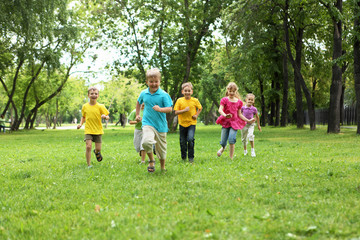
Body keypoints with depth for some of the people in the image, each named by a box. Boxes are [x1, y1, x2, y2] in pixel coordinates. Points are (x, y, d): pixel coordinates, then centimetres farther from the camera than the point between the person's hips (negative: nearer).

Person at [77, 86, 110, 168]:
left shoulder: (100, 106, -5)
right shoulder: (85, 106, 2)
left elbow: (107, 117, -2)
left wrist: (105, 117, -25)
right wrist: (81, 124, 1)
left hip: (98, 131, 0)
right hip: (88, 131, 0)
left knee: (98, 148, 5)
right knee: (88, 147, -16)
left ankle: (96, 152, 44)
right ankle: (89, 165, -5)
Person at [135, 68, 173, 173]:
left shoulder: (164, 95, -8)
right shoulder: (143, 93, 3)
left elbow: (170, 109, -14)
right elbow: (139, 102, 26)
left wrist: (160, 109, -32)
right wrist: (137, 115, 23)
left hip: (161, 125, -1)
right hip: (148, 123, 1)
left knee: (161, 148, 11)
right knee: (146, 141, -28)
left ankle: (162, 167, 35)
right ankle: (151, 160, -2)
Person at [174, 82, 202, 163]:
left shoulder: (195, 100, -3)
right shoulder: (179, 100, -5)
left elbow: (200, 108, 14)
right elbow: (176, 112, -6)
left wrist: (196, 115, -2)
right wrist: (184, 110, -20)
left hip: (192, 123, -1)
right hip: (182, 123, 1)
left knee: (190, 139, -20)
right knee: (183, 141, 8)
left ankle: (191, 157, -5)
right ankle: (183, 157, 30)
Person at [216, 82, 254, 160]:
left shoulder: (239, 102, 7)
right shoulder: (224, 100, -2)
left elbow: (239, 114, 12)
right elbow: (220, 110, -17)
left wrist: (248, 120, 6)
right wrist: (225, 115, -37)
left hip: (234, 122, 0)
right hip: (226, 122, 0)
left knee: (231, 139, -21)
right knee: (223, 142, 0)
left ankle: (231, 158, -9)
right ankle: (223, 148, 40)